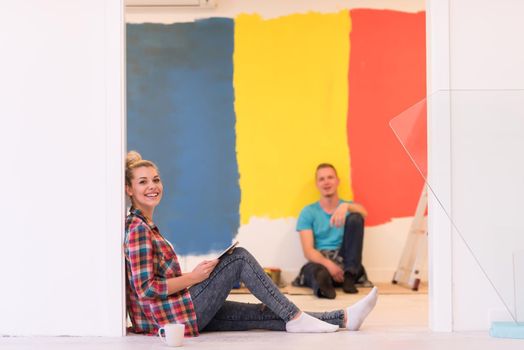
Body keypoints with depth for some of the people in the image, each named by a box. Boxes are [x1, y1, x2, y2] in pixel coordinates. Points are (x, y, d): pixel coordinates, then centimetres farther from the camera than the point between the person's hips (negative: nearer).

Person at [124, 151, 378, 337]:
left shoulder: (143, 225, 16)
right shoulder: (137, 228, -16)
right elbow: (146, 288, -22)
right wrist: (194, 277, -13)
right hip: (170, 316, -9)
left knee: (261, 314, 5)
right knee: (239, 258, -9)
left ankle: (345, 318, 6)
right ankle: (295, 318, -3)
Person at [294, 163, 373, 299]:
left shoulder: (348, 207, 16)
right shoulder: (308, 212, 11)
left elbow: (363, 213, -12)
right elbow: (308, 251, -1)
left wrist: (345, 206, -35)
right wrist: (328, 264, -23)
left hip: (345, 263, 2)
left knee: (355, 218, -19)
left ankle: (349, 276, -25)